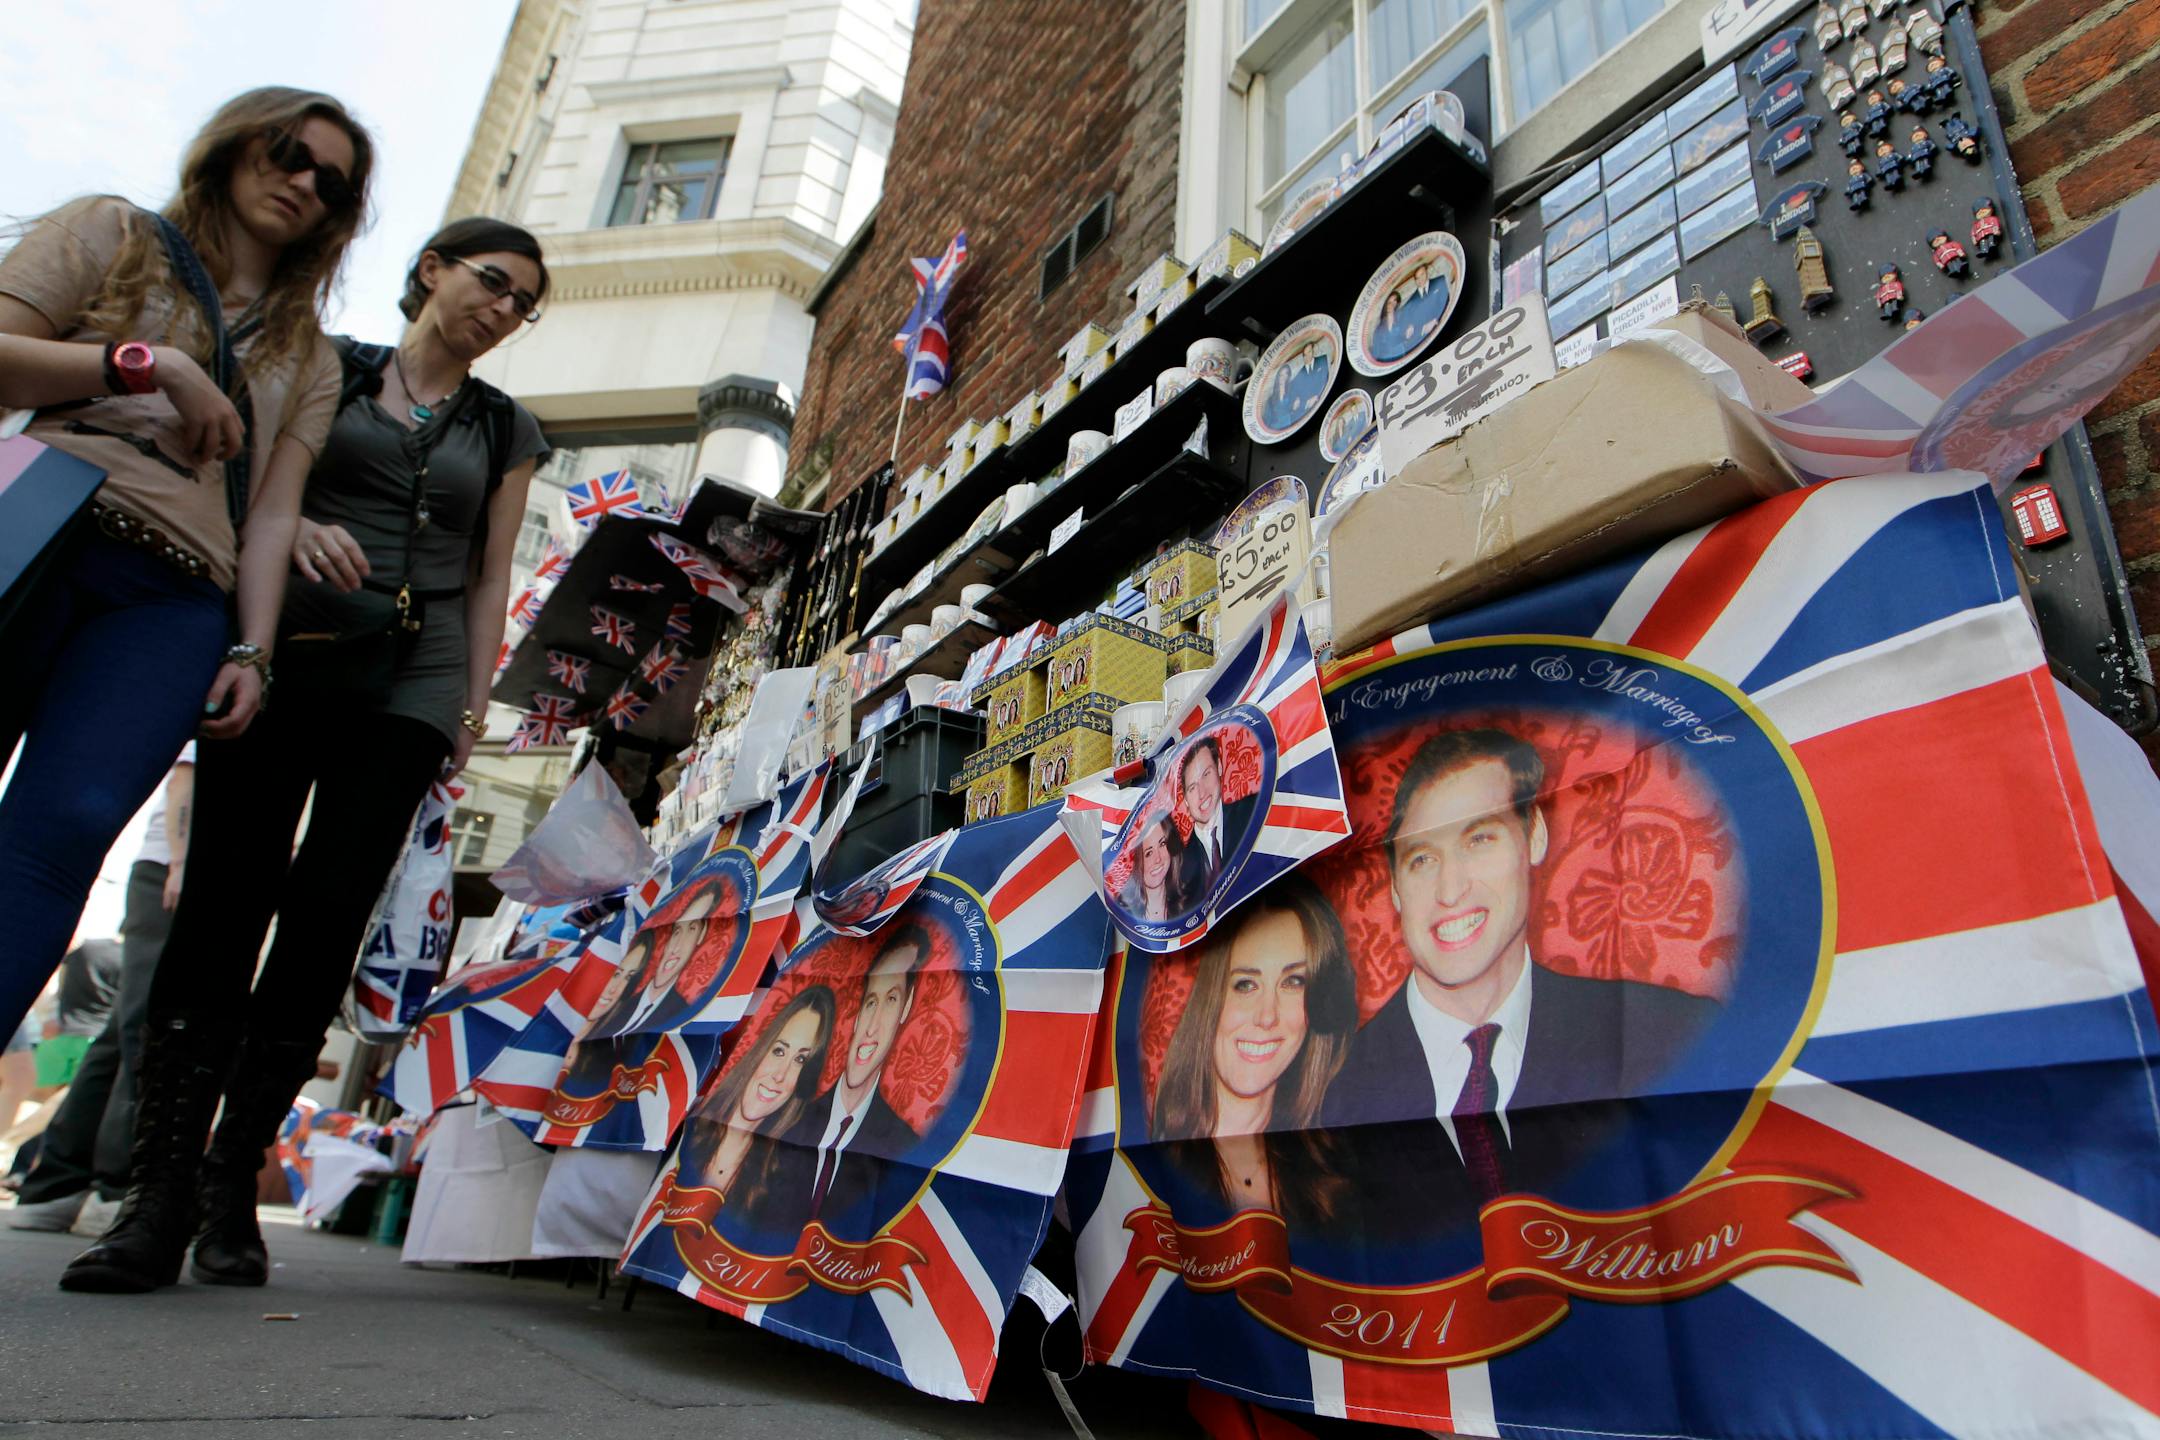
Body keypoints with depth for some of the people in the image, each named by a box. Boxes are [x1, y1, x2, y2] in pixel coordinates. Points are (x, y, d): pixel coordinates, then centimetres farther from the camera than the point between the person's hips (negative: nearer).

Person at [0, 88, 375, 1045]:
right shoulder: (112, 233, 20)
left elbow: (271, 516, 13)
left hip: (175, 600, 1)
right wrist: (151, 364, -5)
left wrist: (252, 651, 1)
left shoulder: (310, 355, 25)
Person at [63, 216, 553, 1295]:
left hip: (413, 681, 1)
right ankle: (158, 1194, -4)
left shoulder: (506, 430, 18)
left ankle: (232, 1184, 2)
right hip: (287, 650, 0)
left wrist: (474, 705, 5)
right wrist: (291, 527, -13)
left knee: (329, 912, -7)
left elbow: (490, 579, 13)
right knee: (224, 897, -8)